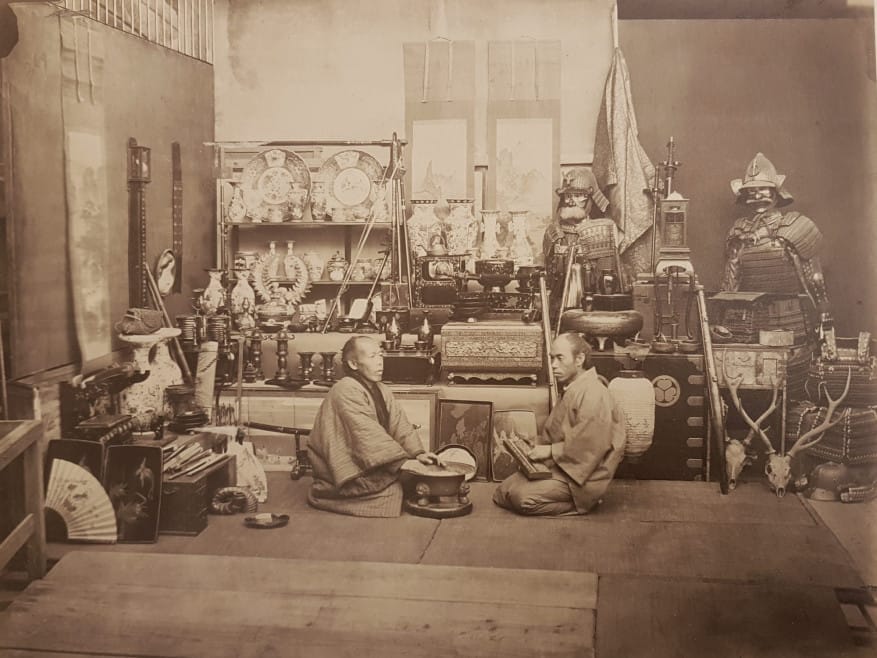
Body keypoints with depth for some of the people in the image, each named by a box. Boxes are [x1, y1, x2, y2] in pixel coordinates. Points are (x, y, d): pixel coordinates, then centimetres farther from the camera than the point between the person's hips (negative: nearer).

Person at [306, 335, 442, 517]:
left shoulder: (381, 390, 9)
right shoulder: (346, 391, -20)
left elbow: (399, 425, 3)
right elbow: (369, 436, -27)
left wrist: (418, 453, -14)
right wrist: (403, 462, -30)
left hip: (367, 465, 8)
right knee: (393, 487, -22)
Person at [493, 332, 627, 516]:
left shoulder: (592, 395, -20)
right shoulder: (572, 391, 15)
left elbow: (588, 447, -26)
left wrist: (550, 451, -18)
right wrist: (536, 443, 5)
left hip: (580, 477, -10)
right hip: (558, 466, 10)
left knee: (521, 497, -24)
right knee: (502, 492, 0)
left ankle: (580, 505, -6)